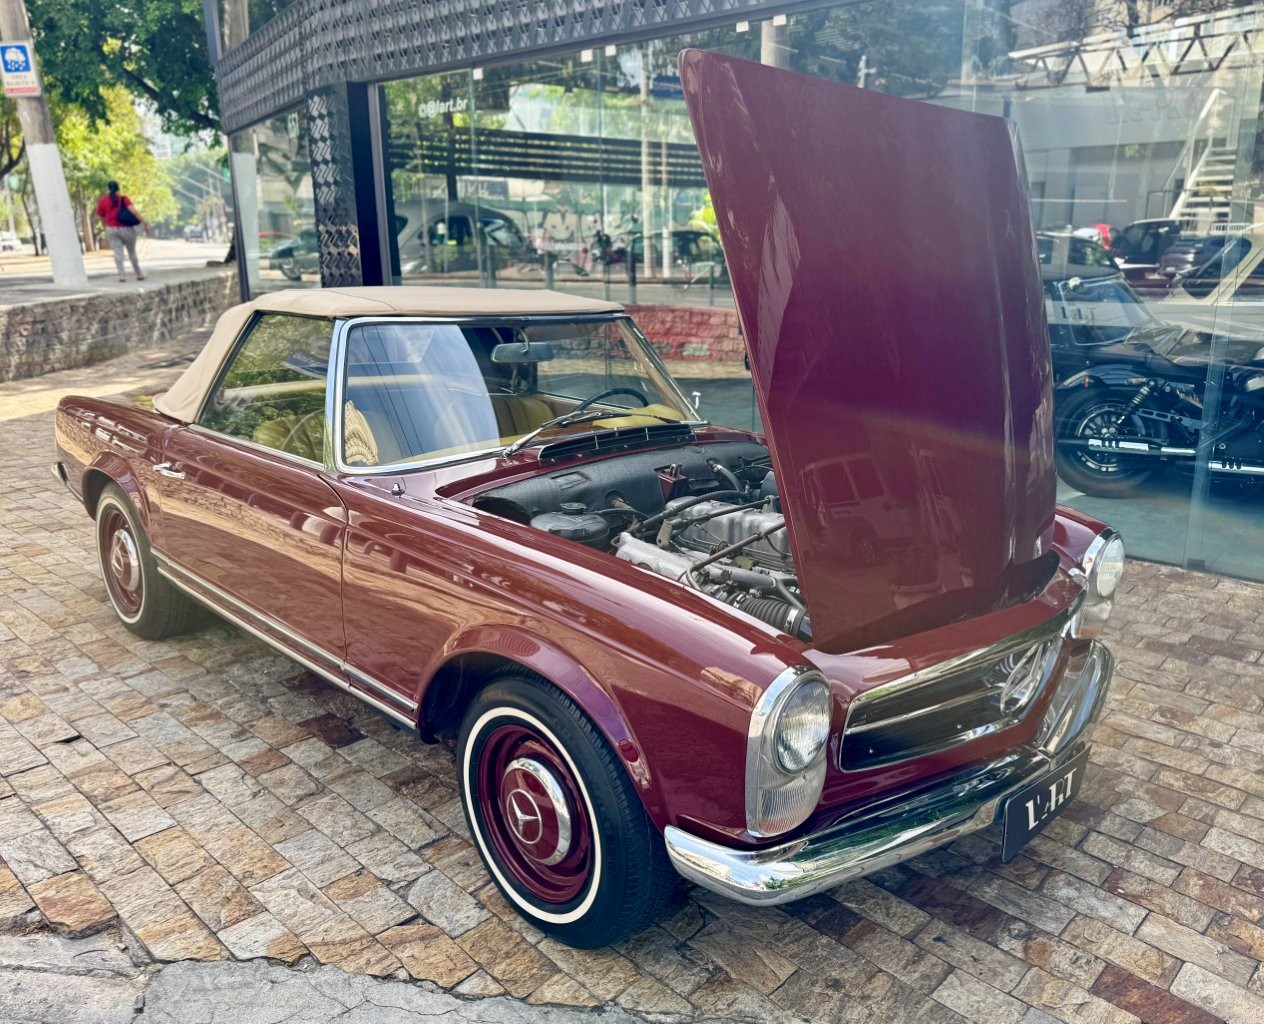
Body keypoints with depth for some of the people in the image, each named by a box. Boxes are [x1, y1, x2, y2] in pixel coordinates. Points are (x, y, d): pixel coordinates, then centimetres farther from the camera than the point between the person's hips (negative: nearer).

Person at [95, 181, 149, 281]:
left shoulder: (102, 201, 5)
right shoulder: (123, 198, -1)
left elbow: (101, 217, 10)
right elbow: (133, 211, -16)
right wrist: (145, 223, -18)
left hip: (111, 229, 1)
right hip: (126, 228, 0)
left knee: (118, 252, -4)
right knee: (132, 252, 12)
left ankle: (122, 274, -18)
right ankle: (139, 274, 18)